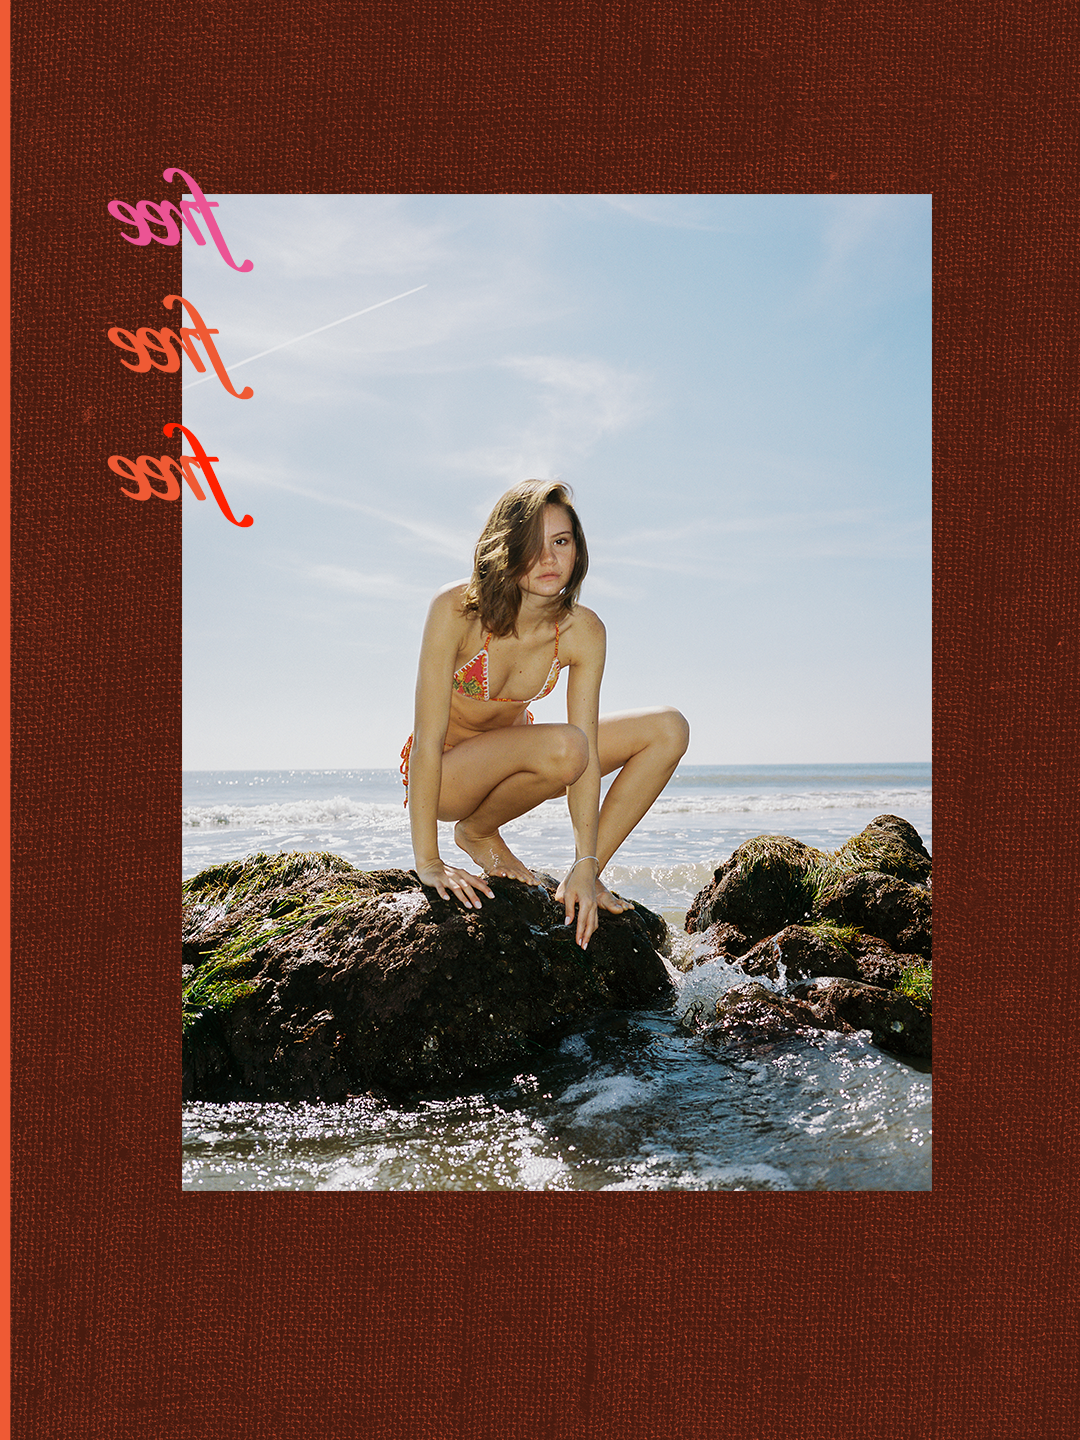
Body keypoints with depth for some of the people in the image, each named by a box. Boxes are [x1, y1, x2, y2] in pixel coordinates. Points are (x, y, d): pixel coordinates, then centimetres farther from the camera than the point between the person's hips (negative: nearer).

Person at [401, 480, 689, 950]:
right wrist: (427, 862, -28)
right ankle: (478, 833, -5)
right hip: (444, 774, -5)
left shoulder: (583, 633, -15)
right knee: (561, 747, -36)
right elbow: (428, 738, -27)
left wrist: (585, 866, -23)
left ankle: (588, 874, -1)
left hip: (509, 760, 5)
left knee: (668, 730, -9)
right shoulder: (456, 609, -27)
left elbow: (588, 752, -17)